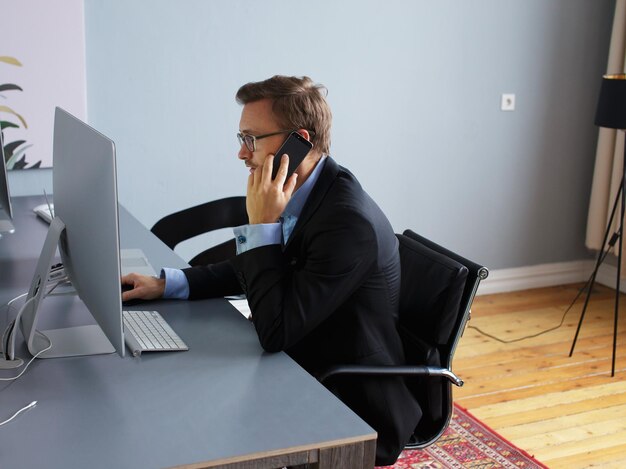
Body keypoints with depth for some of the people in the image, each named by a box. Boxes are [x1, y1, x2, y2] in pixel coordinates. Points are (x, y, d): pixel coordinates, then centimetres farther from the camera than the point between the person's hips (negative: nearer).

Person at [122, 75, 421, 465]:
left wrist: (261, 224, -25)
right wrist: (166, 285, 3)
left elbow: (276, 331, -27)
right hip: (312, 377, 8)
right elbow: (250, 269, 14)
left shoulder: (349, 219, -28)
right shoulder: (303, 195, -2)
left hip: (354, 414, -7)